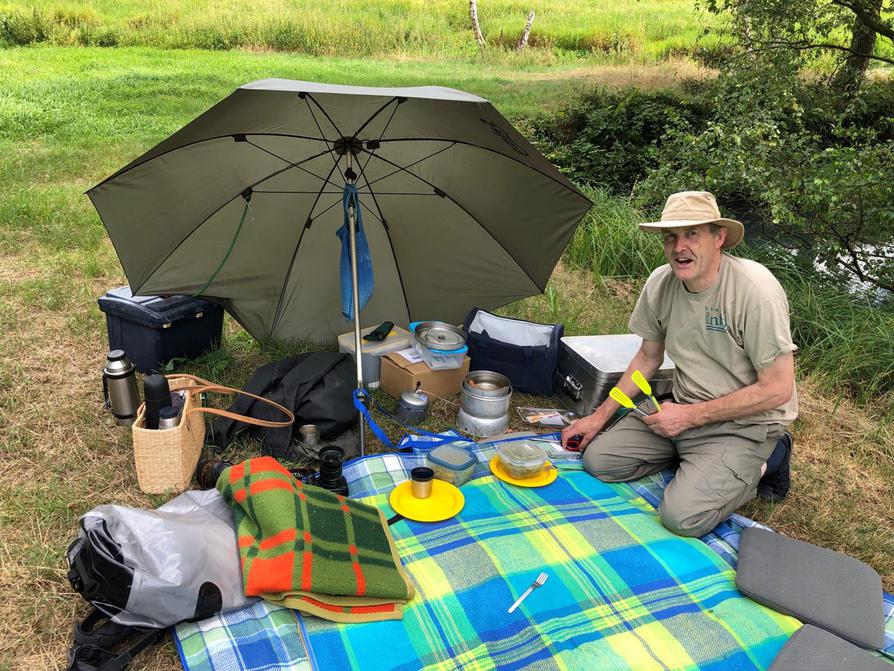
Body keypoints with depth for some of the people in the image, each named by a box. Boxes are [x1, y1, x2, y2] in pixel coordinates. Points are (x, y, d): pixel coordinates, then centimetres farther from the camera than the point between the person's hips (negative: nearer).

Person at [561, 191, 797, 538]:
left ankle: (763, 464, 5)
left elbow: (777, 389, -21)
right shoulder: (660, 283, -6)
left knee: (681, 516, -22)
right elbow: (648, 358, 9)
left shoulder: (756, 290, -24)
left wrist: (690, 416, -20)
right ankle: (697, 461, 12)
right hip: (684, 410, 6)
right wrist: (600, 416, 7)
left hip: (746, 422, -6)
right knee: (598, 460, -5)